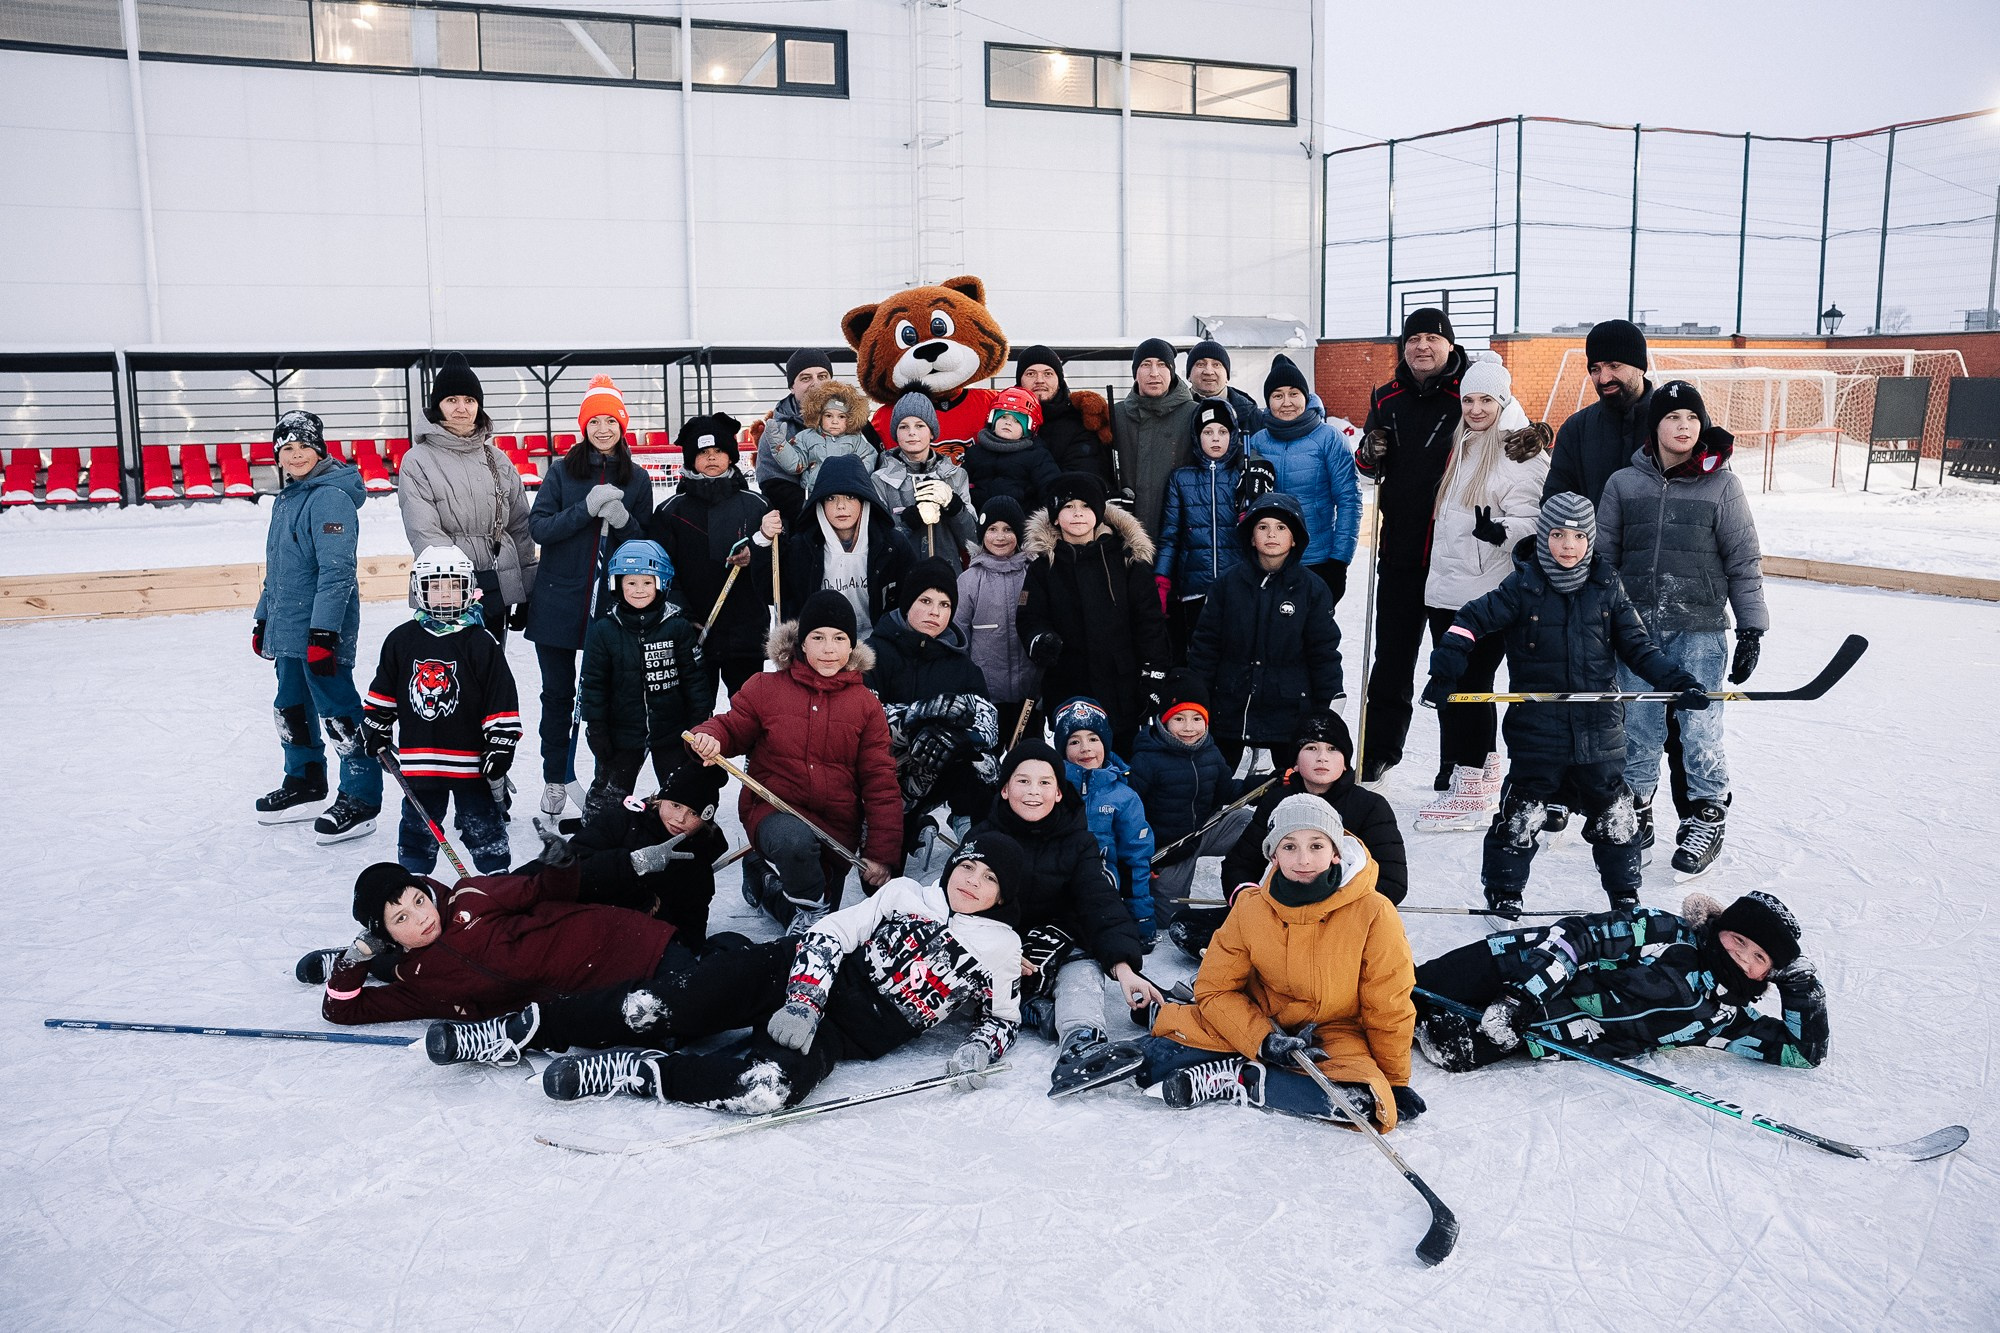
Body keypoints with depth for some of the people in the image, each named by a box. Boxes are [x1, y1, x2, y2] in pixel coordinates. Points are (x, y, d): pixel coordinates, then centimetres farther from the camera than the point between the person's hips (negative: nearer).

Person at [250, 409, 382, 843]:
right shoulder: (285, 498, 15)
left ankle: (361, 799, 2)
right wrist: (263, 620, 24)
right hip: (288, 628, 10)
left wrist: (323, 630, -25)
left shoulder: (331, 497, -15)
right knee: (291, 709, 17)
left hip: (322, 630, -10)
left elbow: (337, 570, -22)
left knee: (338, 714, -6)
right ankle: (304, 785, 32)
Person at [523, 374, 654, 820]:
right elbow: (539, 527, -7)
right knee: (558, 694, 8)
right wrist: (586, 509, -21)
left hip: (612, 605, 1)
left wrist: (623, 521, -14)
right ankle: (555, 780, 20)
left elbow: (648, 542, 7)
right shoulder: (562, 472, 2)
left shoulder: (637, 479, 6)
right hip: (558, 603, 0)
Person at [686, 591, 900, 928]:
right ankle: (810, 907, -8)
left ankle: (764, 883, 38)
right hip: (775, 812, -3)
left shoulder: (866, 705, 1)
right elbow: (732, 727, 6)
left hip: (837, 828, 3)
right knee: (793, 839, -41)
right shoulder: (765, 688, -2)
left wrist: (881, 853, -6)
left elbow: (881, 782, 0)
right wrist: (709, 737, -22)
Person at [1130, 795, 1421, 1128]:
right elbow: (1215, 988, -6)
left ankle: (1232, 1081, -21)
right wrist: (1263, 1041, -21)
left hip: (1334, 1032, 0)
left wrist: (1395, 1082, -4)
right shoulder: (1251, 907, -12)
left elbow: (1389, 1008, -10)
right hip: (1260, 1022, 0)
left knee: (1362, 1101, -35)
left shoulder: (1373, 913, -20)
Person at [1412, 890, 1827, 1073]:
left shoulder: (1729, 1021, 7)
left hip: (1545, 1038, 2)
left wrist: (1801, 983, -5)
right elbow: (1577, 936, -11)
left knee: (1457, 1052, -24)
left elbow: (1803, 1051, 9)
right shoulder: (1666, 933, -5)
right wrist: (1528, 993, -23)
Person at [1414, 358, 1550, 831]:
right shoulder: (1459, 448, 18)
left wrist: (1500, 531, -32)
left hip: (1486, 596, -8)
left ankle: (1469, 794, 0)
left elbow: (1528, 520, -16)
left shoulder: (1521, 453, -8)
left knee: (1468, 687, -7)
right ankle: (1480, 784, 21)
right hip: (1445, 591, 8)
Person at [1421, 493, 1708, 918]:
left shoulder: (1607, 587, 2)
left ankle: (1624, 894, 29)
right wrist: (1445, 671, -12)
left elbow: (1636, 645, 8)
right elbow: (1472, 620, -3)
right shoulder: (1523, 587, -7)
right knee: (1521, 813, 3)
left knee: (1614, 814, 12)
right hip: (1537, 730, -3)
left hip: (1598, 729, 3)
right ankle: (1502, 890, 20)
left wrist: (1677, 682, -1)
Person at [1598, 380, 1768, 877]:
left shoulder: (1721, 486, 0)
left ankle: (1706, 818, 17)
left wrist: (1752, 628, 0)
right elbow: (1602, 555, 9)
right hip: (1637, 627, 2)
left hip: (1700, 630, -1)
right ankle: (1636, 811, 24)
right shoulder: (1623, 483, 3)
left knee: (1699, 731, 0)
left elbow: (1744, 562, 3)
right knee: (1638, 728, 7)